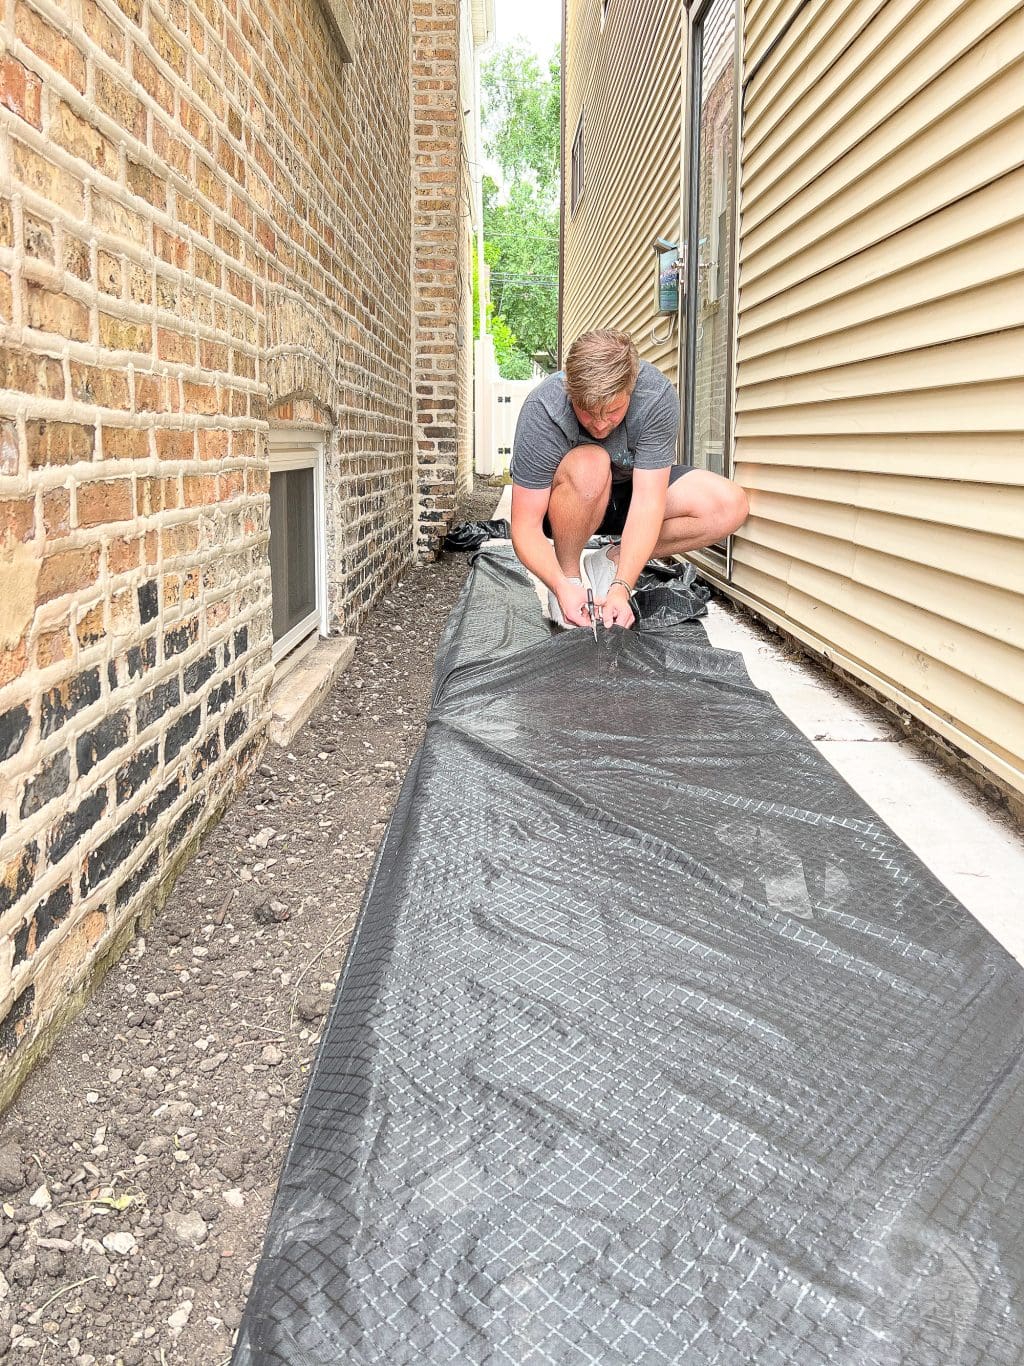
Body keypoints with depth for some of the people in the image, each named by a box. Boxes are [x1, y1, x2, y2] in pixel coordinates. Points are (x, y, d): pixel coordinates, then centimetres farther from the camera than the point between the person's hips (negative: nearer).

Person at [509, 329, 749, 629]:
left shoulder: (656, 396, -27)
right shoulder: (541, 412, -32)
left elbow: (648, 502, -29)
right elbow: (525, 528, -29)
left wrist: (621, 587, -38)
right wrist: (562, 587, -45)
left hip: (626, 491, 3)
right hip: (564, 505, -3)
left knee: (730, 506, -19)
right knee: (590, 464, -39)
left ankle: (610, 561, -6)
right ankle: (569, 574, -14)